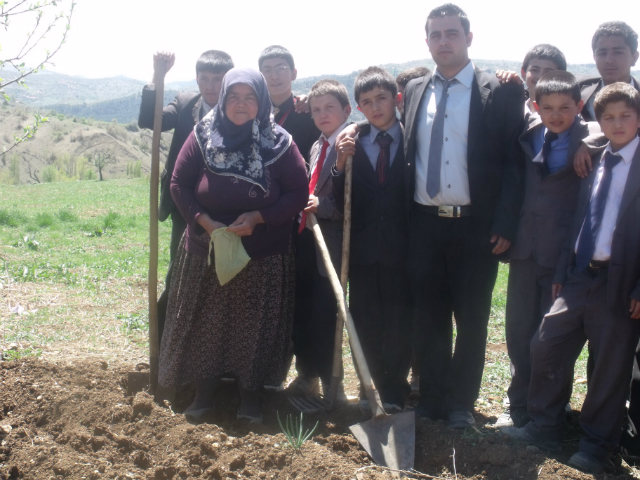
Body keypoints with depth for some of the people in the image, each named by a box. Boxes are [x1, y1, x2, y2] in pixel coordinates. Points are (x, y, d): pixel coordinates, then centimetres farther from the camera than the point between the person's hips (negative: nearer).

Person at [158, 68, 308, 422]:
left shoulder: (279, 142, -7)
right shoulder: (202, 136, -3)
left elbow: (298, 192, -6)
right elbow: (179, 184, 0)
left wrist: (257, 217, -17)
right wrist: (205, 221, -14)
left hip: (263, 258, -1)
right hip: (206, 250, 2)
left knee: (255, 325, 4)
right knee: (204, 323, 9)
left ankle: (250, 394, 20)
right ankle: (204, 390, 24)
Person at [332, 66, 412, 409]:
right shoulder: (353, 145, 5)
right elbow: (342, 204, 0)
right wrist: (340, 166, -13)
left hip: (401, 249, -2)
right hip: (363, 249, 2)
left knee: (399, 325, 3)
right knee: (365, 326, 9)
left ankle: (393, 393, 19)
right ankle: (376, 387, 26)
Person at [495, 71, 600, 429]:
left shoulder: (592, 139, -7)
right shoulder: (527, 136, 6)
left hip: (564, 253, -4)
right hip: (526, 250, 4)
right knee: (519, 331, 11)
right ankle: (520, 406, 28)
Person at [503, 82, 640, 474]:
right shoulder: (596, 161, 11)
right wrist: (564, 271, 13)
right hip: (581, 276, 6)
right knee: (546, 345, 8)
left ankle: (596, 448, 21)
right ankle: (545, 429, 25)